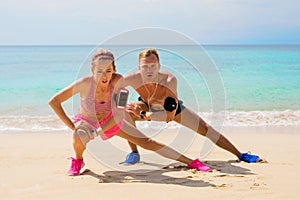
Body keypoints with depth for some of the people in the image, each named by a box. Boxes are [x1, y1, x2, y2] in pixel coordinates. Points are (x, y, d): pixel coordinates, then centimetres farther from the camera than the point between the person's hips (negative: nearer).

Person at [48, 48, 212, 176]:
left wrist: (98, 131, -30)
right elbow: (54, 101, -29)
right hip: (86, 121, -2)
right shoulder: (85, 84, -35)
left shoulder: (118, 81, -31)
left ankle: (190, 162, 6)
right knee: (79, 137, -38)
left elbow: (119, 114, -26)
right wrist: (71, 126, -29)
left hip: (110, 119, 2)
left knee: (148, 142, -2)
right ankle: (78, 161, -2)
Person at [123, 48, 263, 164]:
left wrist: (143, 115, -43)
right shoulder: (133, 79, -38)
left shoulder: (169, 80, -43)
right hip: (147, 106, 1)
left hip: (172, 108, -1)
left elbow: (169, 116, -41)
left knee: (205, 128, -4)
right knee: (126, 113, -28)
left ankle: (240, 155, 11)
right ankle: (134, 154, -9)